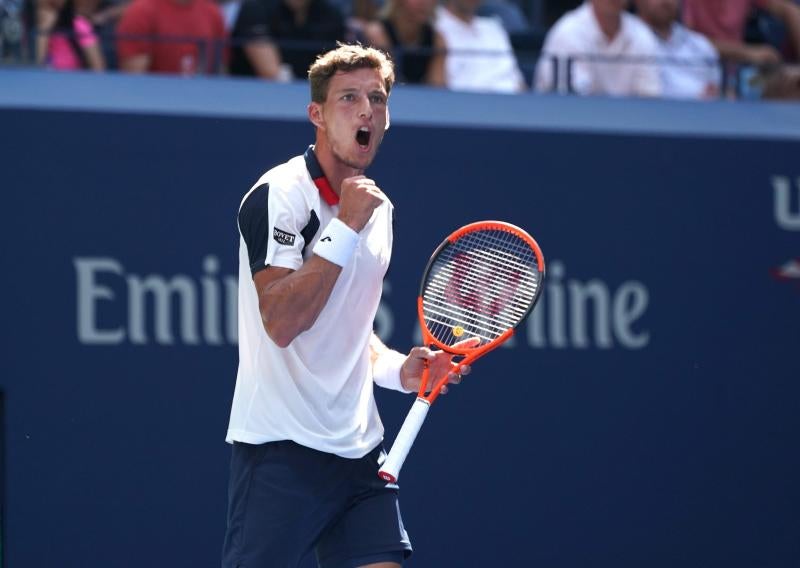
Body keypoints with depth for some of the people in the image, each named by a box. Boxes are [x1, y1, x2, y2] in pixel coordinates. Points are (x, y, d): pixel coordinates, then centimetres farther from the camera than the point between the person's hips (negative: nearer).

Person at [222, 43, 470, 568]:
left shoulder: (379, 208, 15)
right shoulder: (279, 195, -10)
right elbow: (281, 323, -21)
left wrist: (398, 368, 8)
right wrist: (347, 226, -19)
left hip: (359, 448, 7)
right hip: (281, 446, -7)